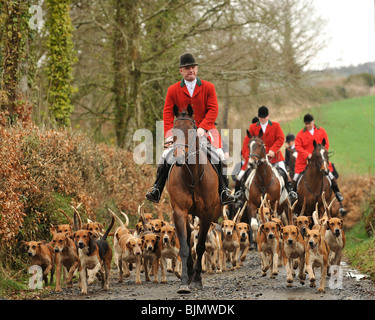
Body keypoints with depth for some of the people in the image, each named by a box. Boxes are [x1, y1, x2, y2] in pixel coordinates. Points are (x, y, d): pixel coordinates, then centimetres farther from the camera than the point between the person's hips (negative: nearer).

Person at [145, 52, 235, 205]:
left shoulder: (208, 87, 2)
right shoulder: (173, 90, 3)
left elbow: (213, 110, -4)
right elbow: (167, 114, 1)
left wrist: (202, 127, -19)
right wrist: (169, 134, -14)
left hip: (205, 130, 0)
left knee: (218, 154, -20)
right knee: (167, 155, -17)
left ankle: (223, 192, -12)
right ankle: (156, 189, -7)